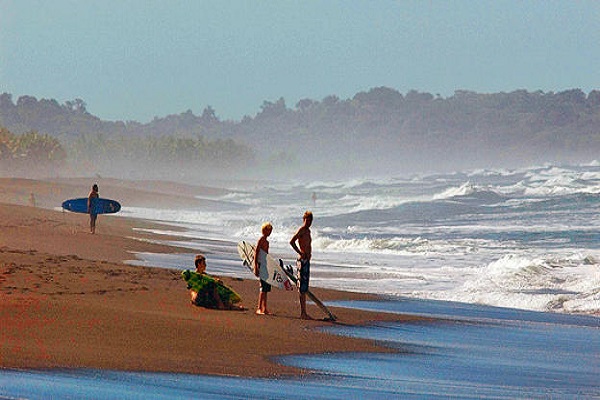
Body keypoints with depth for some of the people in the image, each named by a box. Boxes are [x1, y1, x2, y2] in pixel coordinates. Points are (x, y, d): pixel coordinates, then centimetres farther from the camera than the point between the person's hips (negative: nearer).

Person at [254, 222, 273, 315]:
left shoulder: (266, 241, 18)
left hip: (266, 266, 9)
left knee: (266, 288, 9)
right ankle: (259, 308, -13)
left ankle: (264, 308, 12)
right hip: (261, 266, -9)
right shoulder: (261, 240, -9)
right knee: (263, 288, -12)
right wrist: (256, 267, -20)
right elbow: (256, 253, -14)